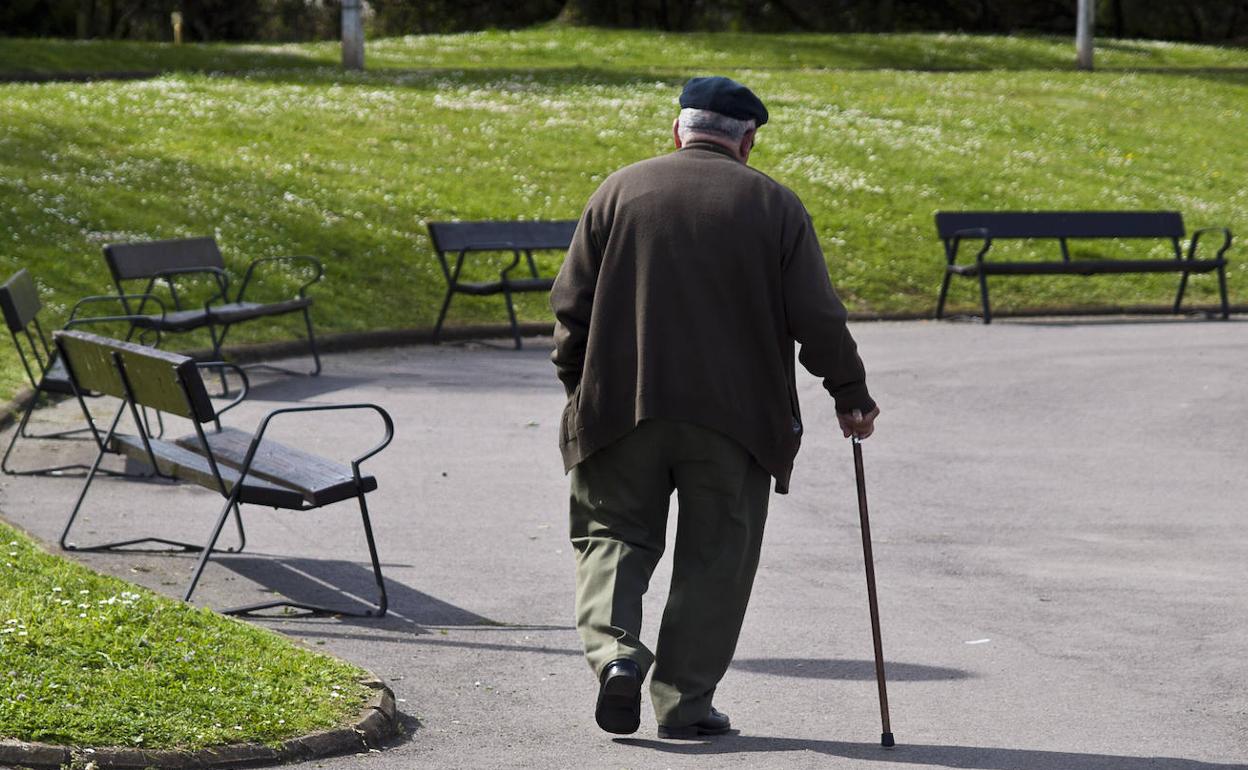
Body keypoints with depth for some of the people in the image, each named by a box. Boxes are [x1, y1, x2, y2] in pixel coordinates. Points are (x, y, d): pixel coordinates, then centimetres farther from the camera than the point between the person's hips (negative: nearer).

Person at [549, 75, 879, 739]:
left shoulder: (620, 190, 5)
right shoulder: (774, 205, 2)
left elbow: (571, 303, 4)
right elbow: (817, 317, -1)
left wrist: (578, 385, 16)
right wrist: (851, 395, 10)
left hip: (621, 407, 1)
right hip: (733, 414, -1)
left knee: (614, 535, 12)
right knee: (713, 557, 7)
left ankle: (613, 650, -12)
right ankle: (685, 702, 6)